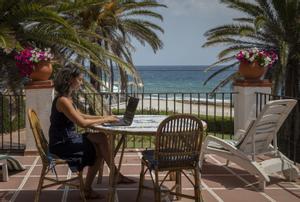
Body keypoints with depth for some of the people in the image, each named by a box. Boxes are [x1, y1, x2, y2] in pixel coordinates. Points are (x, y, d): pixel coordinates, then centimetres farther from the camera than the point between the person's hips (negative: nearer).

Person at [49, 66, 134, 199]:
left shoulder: (67, 98, 11)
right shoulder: (62, 100, -20)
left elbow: (81, 116, 19)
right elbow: (82, 123, -25)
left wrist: (103, 117, 8)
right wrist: (105, 120, -14)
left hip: (67, 140, 10)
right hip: (61, 145, -9)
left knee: (98, 149, -1)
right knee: (101, 139, -13)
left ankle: (87, 189, 5)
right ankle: (116, 175, 2)